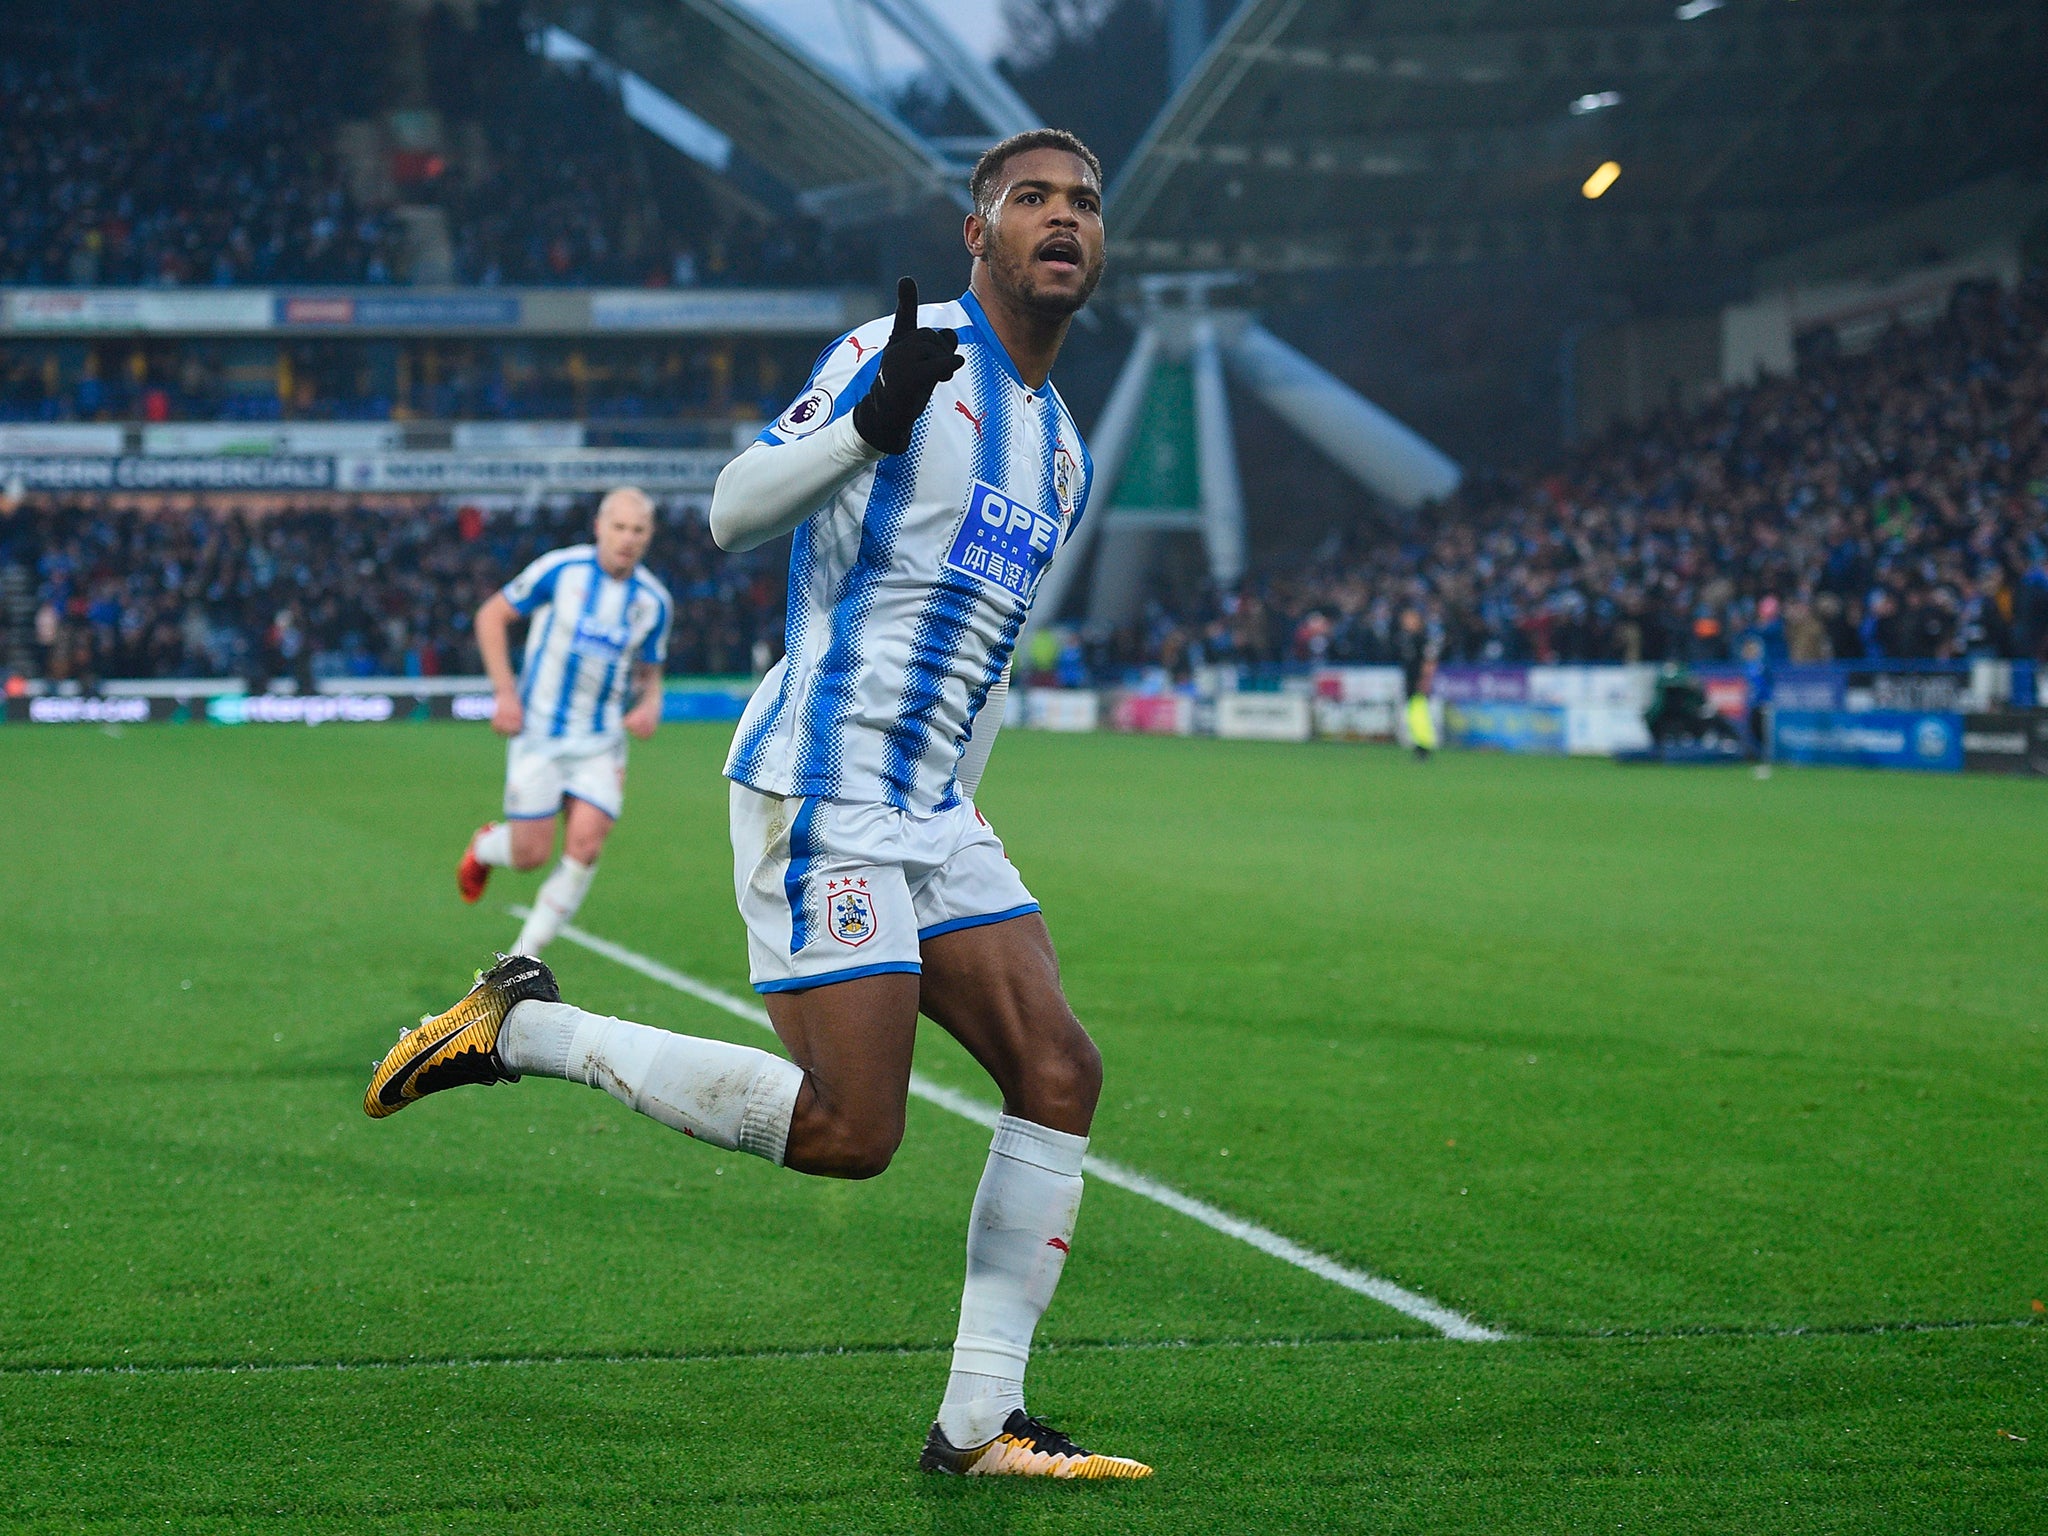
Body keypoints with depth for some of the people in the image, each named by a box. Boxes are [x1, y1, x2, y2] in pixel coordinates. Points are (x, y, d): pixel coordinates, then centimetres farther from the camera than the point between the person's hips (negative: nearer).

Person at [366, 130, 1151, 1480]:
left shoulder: (1063, 454, 19)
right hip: (822, 793, -8)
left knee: (1059, 1076, -4)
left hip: (934, 816, 8)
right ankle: (527, 1028, 0)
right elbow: (732, 513, -15)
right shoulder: (897, 351, -6)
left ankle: (981, 1422, 1)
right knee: (850, 1130, -14)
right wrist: (874, 421, -30)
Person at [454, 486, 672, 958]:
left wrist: (649, 705, -6)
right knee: (531, 854, -4)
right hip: (539, 730, -3)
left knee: (585, 847, -14)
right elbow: (491, 615, -1)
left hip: (601, 740, 3)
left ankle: (525, 955, 2)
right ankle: (485, 846, 34)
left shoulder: (654, 600, 2)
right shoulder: (561, 569, -10)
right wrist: (504, 691, -9)